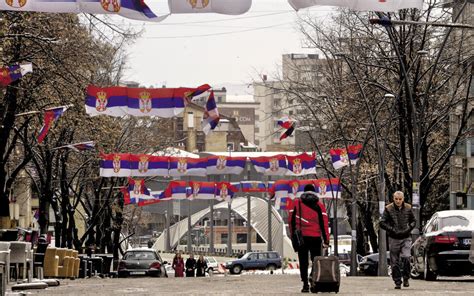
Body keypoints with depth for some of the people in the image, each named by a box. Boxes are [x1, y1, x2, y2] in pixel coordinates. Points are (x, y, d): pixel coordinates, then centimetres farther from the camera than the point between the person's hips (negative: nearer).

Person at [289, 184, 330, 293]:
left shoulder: (296, 203, 4)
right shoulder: (319, 205, 2)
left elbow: (291, 221, 6)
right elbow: (324, 223, -1)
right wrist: (326, 240, 0)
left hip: (301, 237, 0)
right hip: (315, 238, 0)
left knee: (303, 262, 3)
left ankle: (305, 284, -4)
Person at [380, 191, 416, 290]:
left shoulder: (408, 208, 3)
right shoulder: (388, 209, -3)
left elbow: (413, 221, 15)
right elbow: (382, 223, -2)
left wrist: (409, 228, -3)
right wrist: (392, 230, -13)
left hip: (406, 238, 0)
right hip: (394, 239, 0)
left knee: (406, 257, -18)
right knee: (395, 262, 1)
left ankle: (406, 278, 0)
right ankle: (397, 282, 11)